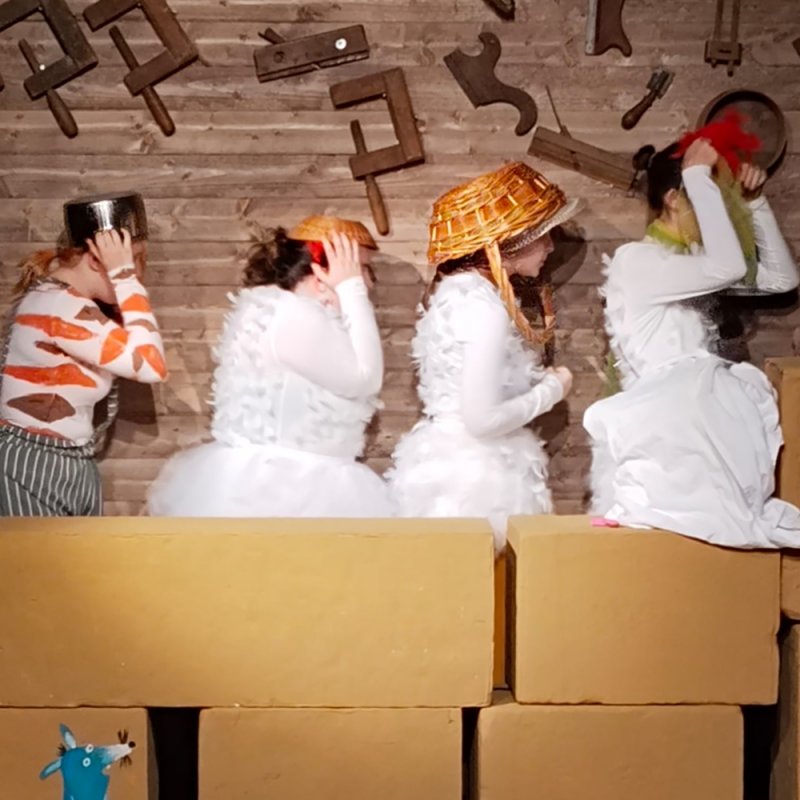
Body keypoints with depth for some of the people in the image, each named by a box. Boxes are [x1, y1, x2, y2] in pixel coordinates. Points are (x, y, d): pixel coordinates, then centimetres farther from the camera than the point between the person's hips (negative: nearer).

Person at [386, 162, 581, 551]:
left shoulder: (456, 291, 9)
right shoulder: (485, 306, -18)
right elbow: (483, 418, -22)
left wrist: (538, 381, 11)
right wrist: (551, 390, -8)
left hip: (450, 465, 9)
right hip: (473, 478, -9)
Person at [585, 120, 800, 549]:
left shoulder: (694, 259, 18)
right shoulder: (634, 261, -10)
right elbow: (729, 268, -25)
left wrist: (754, 202, 8)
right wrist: (699, 175, -17)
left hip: (706, 415, 9)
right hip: (667, 422, -9)